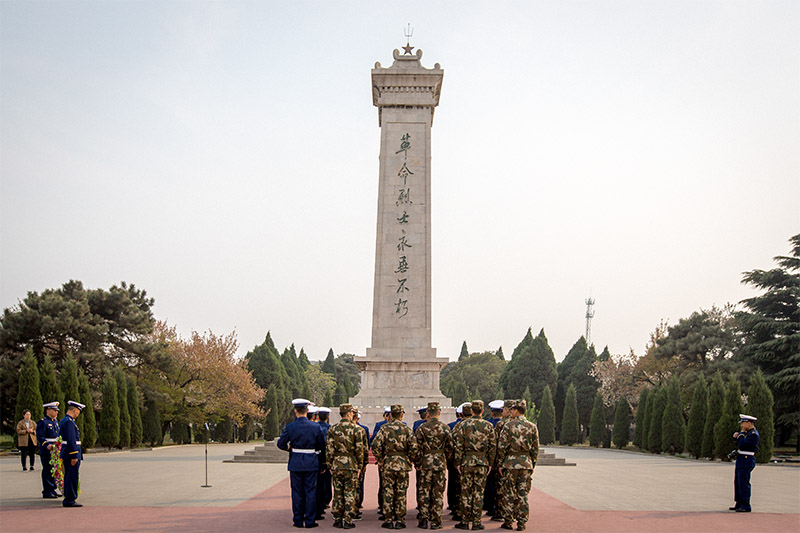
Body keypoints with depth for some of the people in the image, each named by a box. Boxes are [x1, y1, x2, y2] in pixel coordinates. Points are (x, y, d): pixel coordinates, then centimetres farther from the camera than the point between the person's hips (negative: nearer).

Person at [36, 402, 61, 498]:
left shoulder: (56, 421, 16)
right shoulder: (43, 422, -10)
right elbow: (40, 436, -17)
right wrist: (47, 445, -30)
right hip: (46, 451, -8)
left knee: (54, 470, 12)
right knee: (47, 470, -4)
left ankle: (52, 490, 20)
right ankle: (47, 492, 1)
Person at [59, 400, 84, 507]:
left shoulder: (63, 420, 17)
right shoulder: (69, 421, -16)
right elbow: (71, 440, -21)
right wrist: (74, 456, -21)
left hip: (67, 455, 11)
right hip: (71, 454, -11)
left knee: (69, 477, 15)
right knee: (72, 477, -7)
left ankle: (68, 499, 21)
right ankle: (70, 500, -5)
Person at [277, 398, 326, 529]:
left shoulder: (290, 427, -7)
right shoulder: (315, 427, -4)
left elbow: (280, 443, -3)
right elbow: (322, 446, 2)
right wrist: (322, 460, 17)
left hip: (295, 463, 0)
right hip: (311, 463, 0)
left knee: (297, 492, 8)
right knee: (310, 492, 6)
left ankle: (298, 520, 14)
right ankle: (310, 521, 7)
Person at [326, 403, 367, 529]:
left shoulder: (333, 429, 1)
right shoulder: (356, 429, -6)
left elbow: (329, 449, 1)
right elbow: (360, 449, -6)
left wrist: (330, 466, 8)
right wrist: (360, 466, 4)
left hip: (336, 465, 2)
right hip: (351, 465, -2)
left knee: (337, 493, 9)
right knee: (350, 493, 3)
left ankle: (337, 519, 14)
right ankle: (348, 521, 4)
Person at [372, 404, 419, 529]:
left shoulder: (385, 428, -2)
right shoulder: (407, 429, -2)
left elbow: (375, 445, -9)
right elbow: (414, 447, -8)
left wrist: (380, 460, 4)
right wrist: (410, 460, 8)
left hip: (388, 464, 0)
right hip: (403, 465, 0)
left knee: (388, 492, 5)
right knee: (401, 493, 6)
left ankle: (388, 520, 8)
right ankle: (400, 520, 8)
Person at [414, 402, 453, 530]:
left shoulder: (422, 428, -5)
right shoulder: (445, 428, -1)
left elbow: (416, 446, -5)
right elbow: (450, 447, 2)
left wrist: (417, 463, 5)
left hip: (425, 463, -1)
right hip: (440, 464, 1)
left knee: (424, 492, 6)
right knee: (438, 493, 6)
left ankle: (424, 519, 7)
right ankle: (436, 521, 7)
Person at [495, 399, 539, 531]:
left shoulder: (509, 425, -6)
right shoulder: (532, 426, 5)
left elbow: (502, 446, -7)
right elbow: (535, 448, 7)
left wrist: (500, 463, 2)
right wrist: (532, 465, 15)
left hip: (511, 463, -3)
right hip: (526, 463, 3)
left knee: (509, 493, 4)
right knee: (523, 494, 6)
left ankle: (508, 521, 8)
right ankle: (521, 522, 7)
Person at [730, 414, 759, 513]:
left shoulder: (753, 434, -16)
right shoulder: (747, 432, 15)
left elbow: (742, 445, -23)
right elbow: (740, 445, 21)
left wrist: (741, 433, -11)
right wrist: (737, 437, 4)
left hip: (746, 461, -10)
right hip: (741, 461, 10)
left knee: (743, 483, -9)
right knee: (737, 483, 15)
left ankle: (746, 506, -5)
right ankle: (739, 504, 22)